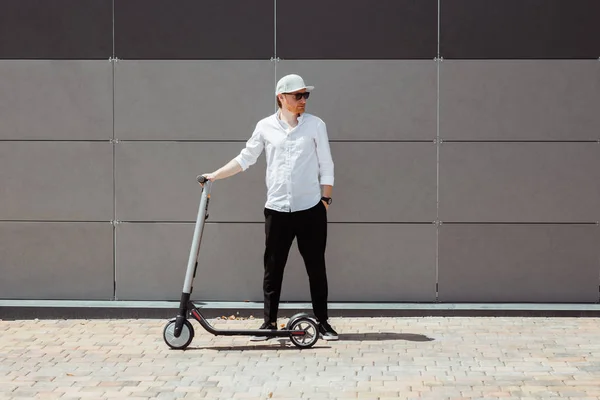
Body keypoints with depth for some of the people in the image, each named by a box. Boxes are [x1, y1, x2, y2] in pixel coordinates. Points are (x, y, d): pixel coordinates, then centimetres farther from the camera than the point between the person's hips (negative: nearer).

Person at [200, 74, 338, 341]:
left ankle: (322, 322, 13)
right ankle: (269, 321, 13)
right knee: (273, 268, 5)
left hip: (310, 209, -1)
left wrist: (325, 199, 0)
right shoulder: (265, 127, 4)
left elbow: (326, 166, 5)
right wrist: (215, 175, 8)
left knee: (316, 267, 4)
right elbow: (245, 159, 12)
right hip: (277, 209, 1)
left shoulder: (315, 125, 2)